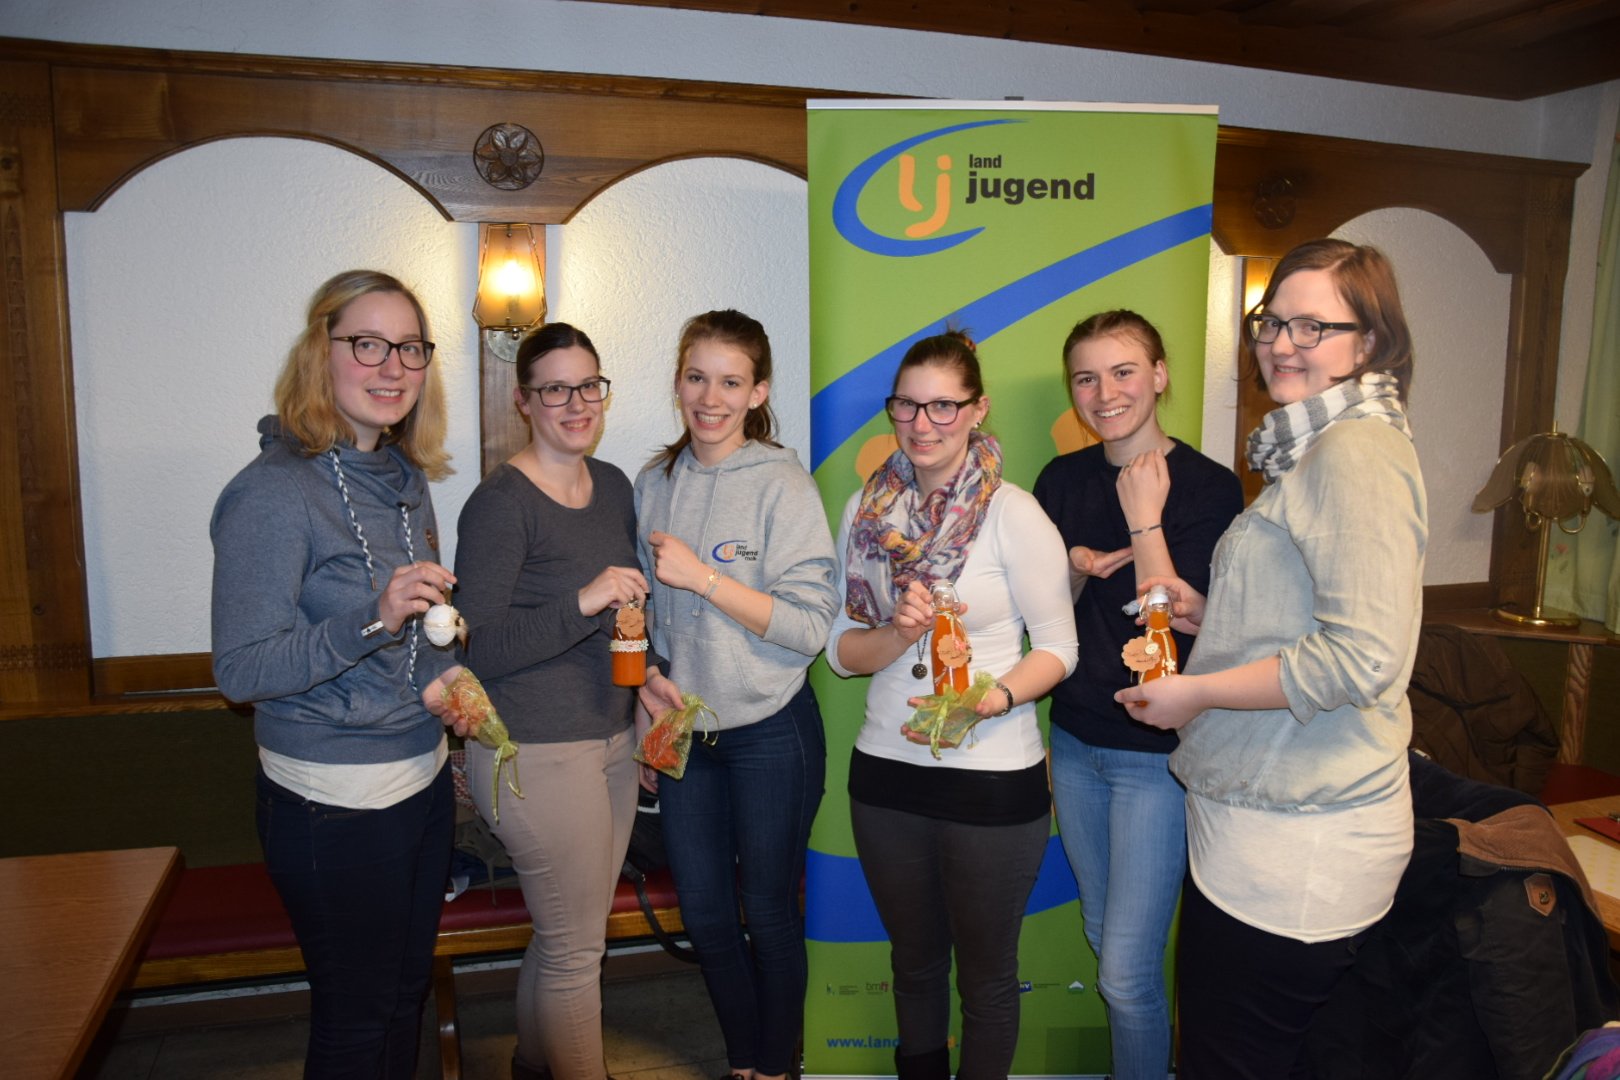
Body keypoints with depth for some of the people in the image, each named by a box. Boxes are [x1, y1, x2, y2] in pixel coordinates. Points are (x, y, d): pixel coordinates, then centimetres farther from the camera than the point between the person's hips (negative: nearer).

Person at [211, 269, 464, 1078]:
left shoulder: (405, 479, 5)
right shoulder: (274, 493, -18)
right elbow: (240, 670, -19)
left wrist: (445, 673, -1)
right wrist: (371, 620, -32)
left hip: (424, 776, 7)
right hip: (333, 803, -7)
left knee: (408, 990, 23)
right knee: (355, 1014, 11)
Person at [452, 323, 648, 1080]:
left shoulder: (613, 485, 7)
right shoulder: (501, 502, -15)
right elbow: (476, 651, -20)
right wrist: (582, 602, -29)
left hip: (611, 739, 8)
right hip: (535, 753, -7)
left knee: (567, 933, 22)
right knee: (578, 947, 5)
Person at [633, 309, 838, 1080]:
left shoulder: (783, 486, -12)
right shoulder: (654, 483, 3)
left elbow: (811, 626, -18)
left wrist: (703, 577, -23)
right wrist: (646, 677, -4)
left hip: (770, 733, -4)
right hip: (682, 729, 5)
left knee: (768, 913, 11)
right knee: (703, 915, 16)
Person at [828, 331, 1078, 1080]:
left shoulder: (1013, 514, -11)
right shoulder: (865, 511, 2)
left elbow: (1057, 646, -8)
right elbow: (841, 648, 3)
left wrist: (996, 698, -26)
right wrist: (899, 635, -17)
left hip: (994, 776, -4)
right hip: (886, 770, 4)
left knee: (986, 975, 14)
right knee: (914, 961, 22)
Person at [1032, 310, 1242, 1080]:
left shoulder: (1208, 487, -12)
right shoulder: (1062, 480, 4)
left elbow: (1182, 627, -19)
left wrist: (1145, 519, -19)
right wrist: (1075, 568, -10)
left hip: (1158, 751, -5)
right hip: (1075, 741, 6)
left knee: (1126, 973, -1)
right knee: (1104, 938, 20)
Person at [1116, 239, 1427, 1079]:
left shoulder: (1356, 453, -16)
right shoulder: (1317, 451, 17)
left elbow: (1363, 656, -25)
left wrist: (1198, 692, -16)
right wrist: (1208, 615, 11)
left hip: (1295, 844, -10)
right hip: (1258, 816, 10)